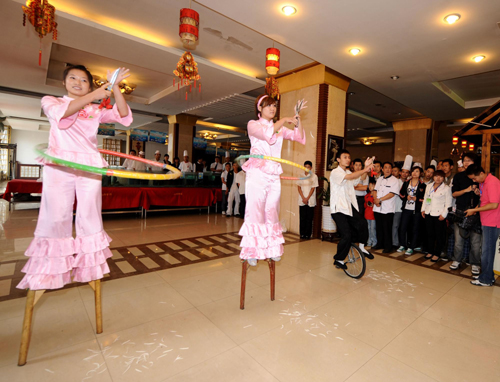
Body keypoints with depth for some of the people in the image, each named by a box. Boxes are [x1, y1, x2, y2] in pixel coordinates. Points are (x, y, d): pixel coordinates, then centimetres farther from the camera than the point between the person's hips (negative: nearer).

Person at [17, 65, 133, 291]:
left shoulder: (96, 110, 18)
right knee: (55, 217, -1)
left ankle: (89, 268, 15)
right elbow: (62, 112, -10)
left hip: (90, 166, 1)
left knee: (90, 217, 3)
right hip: (59, 165, -1)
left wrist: (114, 87, -8)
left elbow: (123, 115, 2)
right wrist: (92, 96, -17)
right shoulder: (50, 101, 14)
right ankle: (47, 271, 13)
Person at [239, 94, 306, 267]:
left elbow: (300, 137, 11)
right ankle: (251, 251, 2)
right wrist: (284, 120, -6)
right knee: (255, 212, -7)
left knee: (272, 213, 6)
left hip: (274, 176, 5)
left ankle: (272, 249, 16)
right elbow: (268, 133, -15)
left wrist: (297, 118, 1)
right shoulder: (253, 124, 6)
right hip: (257, 174, -4)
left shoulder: (280, 128, 21)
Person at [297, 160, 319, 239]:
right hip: (302, 201, 2)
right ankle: (302, 234, 13)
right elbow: (299, 187, 4)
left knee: (309, 218, 1)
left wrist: (307, 198, -8)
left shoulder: (314, 176, -1)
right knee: (302, 218, 3)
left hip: (310, 201, -2)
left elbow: (313, 188, -3)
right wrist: (303, 198, -6)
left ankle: (308, 234, 10)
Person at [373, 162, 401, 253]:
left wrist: (380, 199, -15)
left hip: (388, 209, -5)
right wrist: (375, 199, -7)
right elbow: (375, 190, 11)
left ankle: (388, 246, 14)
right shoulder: (379, 179, 14)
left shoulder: (395, 180, -4)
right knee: (379, 227, 13)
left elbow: (392, 194, -13)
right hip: (377, 208, 5)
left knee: (387, 228, 1)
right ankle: (379, 244, 26)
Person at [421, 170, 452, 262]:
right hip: (428, 213, 5)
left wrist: (443, 214, -11)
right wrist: (423, 209, 9)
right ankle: (430, 251, 23)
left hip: (439, 215, -5)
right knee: (430, 234, 11)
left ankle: (437, 254, 13)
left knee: (439, 235, 3)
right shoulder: (429, 186, 12)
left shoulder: (446, 188, -3)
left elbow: (448, 203, -6)